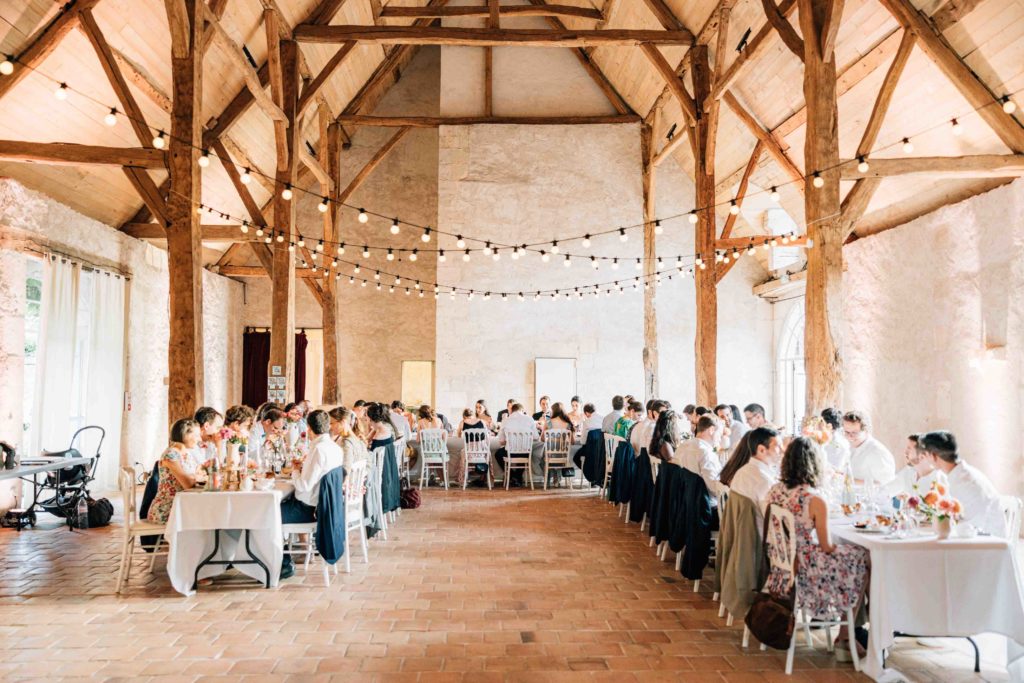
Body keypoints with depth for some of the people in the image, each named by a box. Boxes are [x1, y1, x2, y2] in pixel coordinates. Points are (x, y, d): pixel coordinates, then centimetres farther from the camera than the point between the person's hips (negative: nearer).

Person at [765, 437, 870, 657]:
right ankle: (844, 639, 21)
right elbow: (826, 547, -13)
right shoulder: (816, 500, -22)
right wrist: (838, 547, 11)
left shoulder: (774, 491, -3)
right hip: (805, 570, -7)